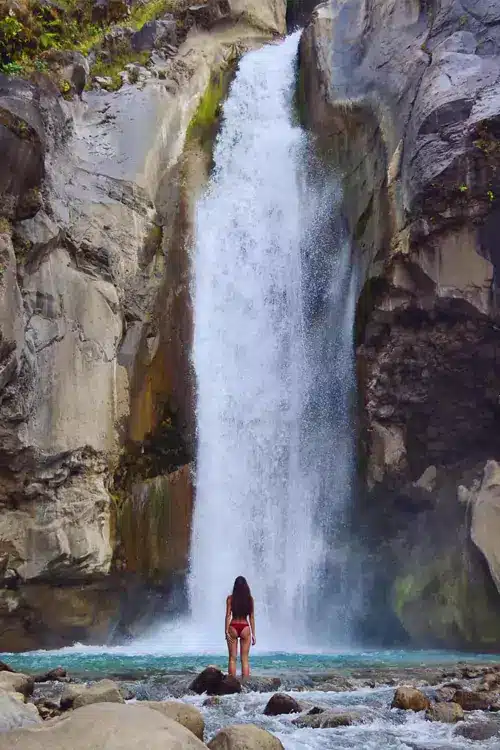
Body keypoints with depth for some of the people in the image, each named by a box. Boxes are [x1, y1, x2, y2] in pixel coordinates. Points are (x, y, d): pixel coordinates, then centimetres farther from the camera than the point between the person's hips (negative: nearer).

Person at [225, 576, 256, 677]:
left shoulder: (230, 598, -2)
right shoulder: (250, 598, 1)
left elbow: (228, 615, -6)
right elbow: (251, 617, 3)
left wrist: (226, 631, -4)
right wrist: (253, 634, 7)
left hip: (233, 628, -1)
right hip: (245, 628, 1)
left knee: (232, 658, 7)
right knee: (244, 659, 6)